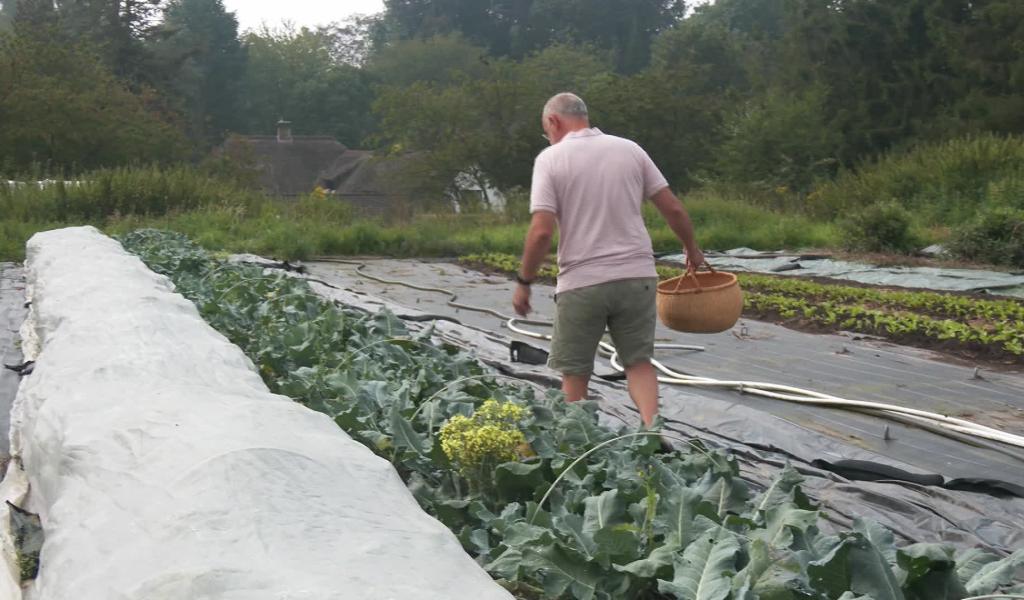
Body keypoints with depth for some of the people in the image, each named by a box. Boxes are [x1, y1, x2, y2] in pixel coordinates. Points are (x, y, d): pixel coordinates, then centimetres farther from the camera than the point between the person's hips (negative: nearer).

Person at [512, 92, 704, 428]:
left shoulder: (551, 158, -4)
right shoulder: (629, 149, 7)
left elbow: (541, 231, -13)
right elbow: (674, 210, 6)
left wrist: (524, 281, -2)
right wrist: (692, 250, 23)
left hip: (581, 283, -3)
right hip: (637, 275, 3)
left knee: (574, 373, 10)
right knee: (639, 362, 13)